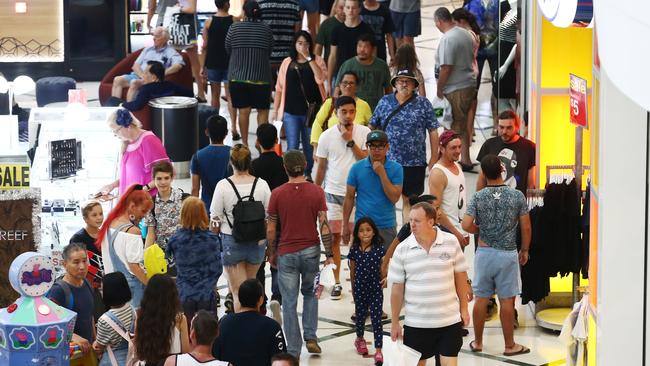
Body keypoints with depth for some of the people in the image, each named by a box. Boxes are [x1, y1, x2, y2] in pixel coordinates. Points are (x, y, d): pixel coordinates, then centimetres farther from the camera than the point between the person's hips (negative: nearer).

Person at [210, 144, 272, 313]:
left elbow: (216, 218, -7)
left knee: (238, 291, 5)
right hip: (257, 242, 3)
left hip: (232, 242, -2)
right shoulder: (261, 184, -7)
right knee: (251, 281, 27)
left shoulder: (223, 185, -13)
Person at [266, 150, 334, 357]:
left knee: (289, 303, 5)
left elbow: (271, 229, -3)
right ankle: (310, 337, 14)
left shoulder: (277, 194, -7)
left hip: (286, 253, -1)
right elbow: (324, 226, -8)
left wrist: (272, 254, 11)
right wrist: (329, 255, -1)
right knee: (310, 293, 24)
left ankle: (293, 351, 8)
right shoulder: (316, 192, -6)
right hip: (311, 251, 1)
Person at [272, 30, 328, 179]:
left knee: (309, 146, 10)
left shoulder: (317, 61, 3)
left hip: (311, 110, 0)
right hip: (291, 111, 0)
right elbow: (279, 88, 8)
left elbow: (321, 78, -17)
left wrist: (309, 58, -16)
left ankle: (307, 174, 27)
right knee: (292, 147, -4)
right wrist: (275, 110, 6)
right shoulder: (287, 62, 6)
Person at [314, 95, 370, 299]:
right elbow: (321, 168, 6)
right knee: (335, 237, 3)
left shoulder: (364, 133, -4)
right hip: (333, 193, 1)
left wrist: (350, 141, -17)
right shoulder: (327, 137, -2)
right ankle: (337, 282, 11)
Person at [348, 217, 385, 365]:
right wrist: (353, 288, 10)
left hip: (375, 288, -2)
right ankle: (360, 339, 46)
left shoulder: (379, 249, -9)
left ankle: (378, 351, -1)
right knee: (360, 315, 20)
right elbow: (353, 271, 5)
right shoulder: (354, 250, -6)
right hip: (360, 289, 2)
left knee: (376, 319, -3)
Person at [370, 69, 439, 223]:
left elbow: (433, 132, 2)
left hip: (415, 163, -1)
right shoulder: (384, 102, 6)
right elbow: (372, 127, 12)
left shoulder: (423, 104, 1)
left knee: (410, 200, 5)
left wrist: (434, 158, -2)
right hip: (388, 161, 1)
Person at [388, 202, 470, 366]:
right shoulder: (402, 250, -5)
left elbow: (460, 276, 5)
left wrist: (464, 309, 5)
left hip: (450, 321, 0)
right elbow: (397, 288, 0)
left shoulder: (451, 242, -4)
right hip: (416, 323, 0)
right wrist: (394, 323, 3)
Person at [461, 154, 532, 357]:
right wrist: (525, 250, 11)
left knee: (481, 299, 10)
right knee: (507, 301, 4)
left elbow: (466, 226, -13)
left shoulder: (478, 197, -7)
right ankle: (509, 345, 13)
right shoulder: (517, 196, -7)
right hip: (508, 254, -1)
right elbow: (526, 228, -3)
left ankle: (477, 342, 20)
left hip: (484, 253, 1)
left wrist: (481, 229, 8)